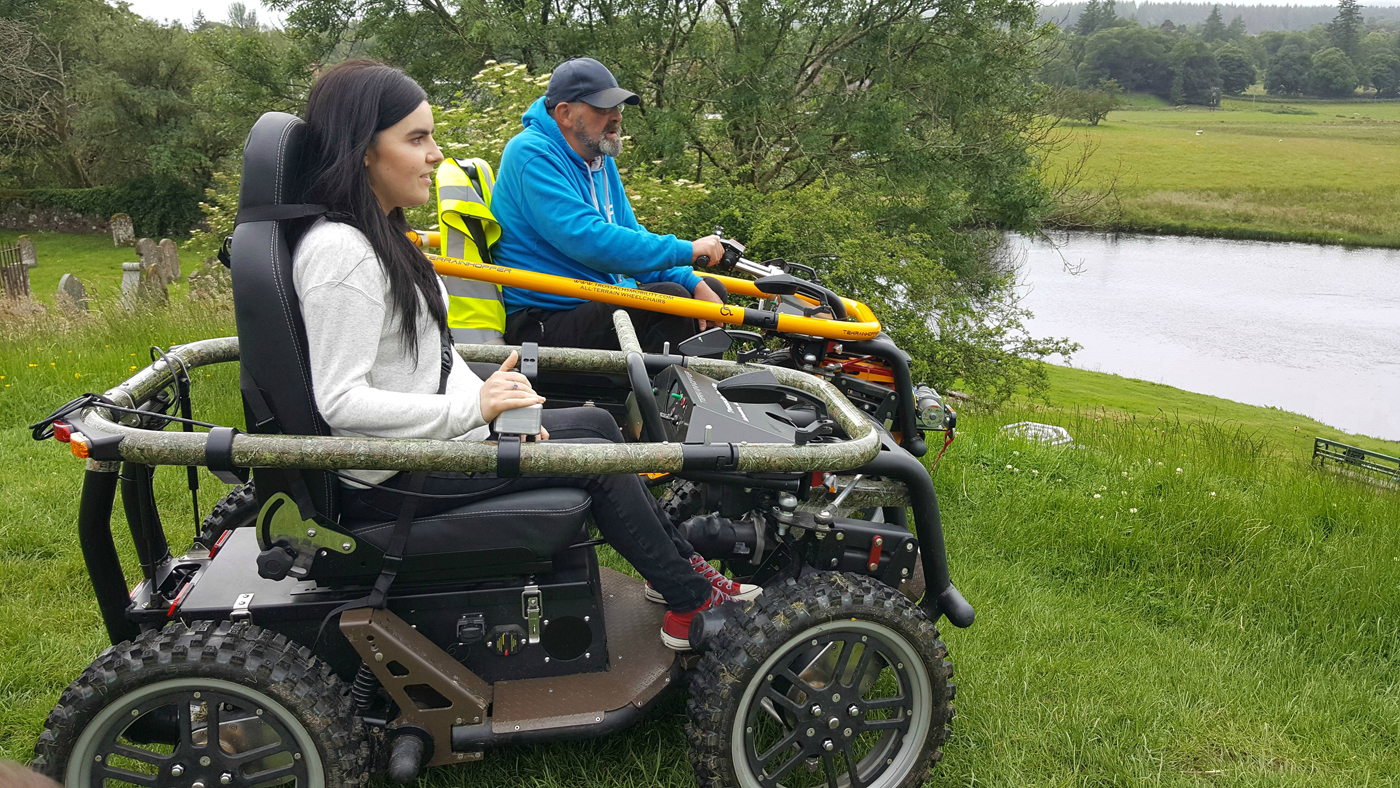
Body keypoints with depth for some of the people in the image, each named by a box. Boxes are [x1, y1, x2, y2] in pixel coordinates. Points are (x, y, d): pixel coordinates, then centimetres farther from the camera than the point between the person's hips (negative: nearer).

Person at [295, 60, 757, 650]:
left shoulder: (378, 234, 9)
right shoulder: (340, 253, -23)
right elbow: (341, 401, -27)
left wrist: (496, 408, 0)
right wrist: (473, 408, -27)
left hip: (430, 433, 10)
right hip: (393, 480, -10)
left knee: (597, 424, 11)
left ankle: (678, 566, 21)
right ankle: (690, 603, 9)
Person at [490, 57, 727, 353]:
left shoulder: (601, 157, 14)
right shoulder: (532, 157, -16)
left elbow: (629, 234, 15)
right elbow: (589, 240, -27)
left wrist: (694, 283, -1)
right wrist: (686, 251, -23)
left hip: (600, 303, 10)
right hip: (542, 325, -10)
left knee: (711, 289, 12)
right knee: (669, 298, -28)